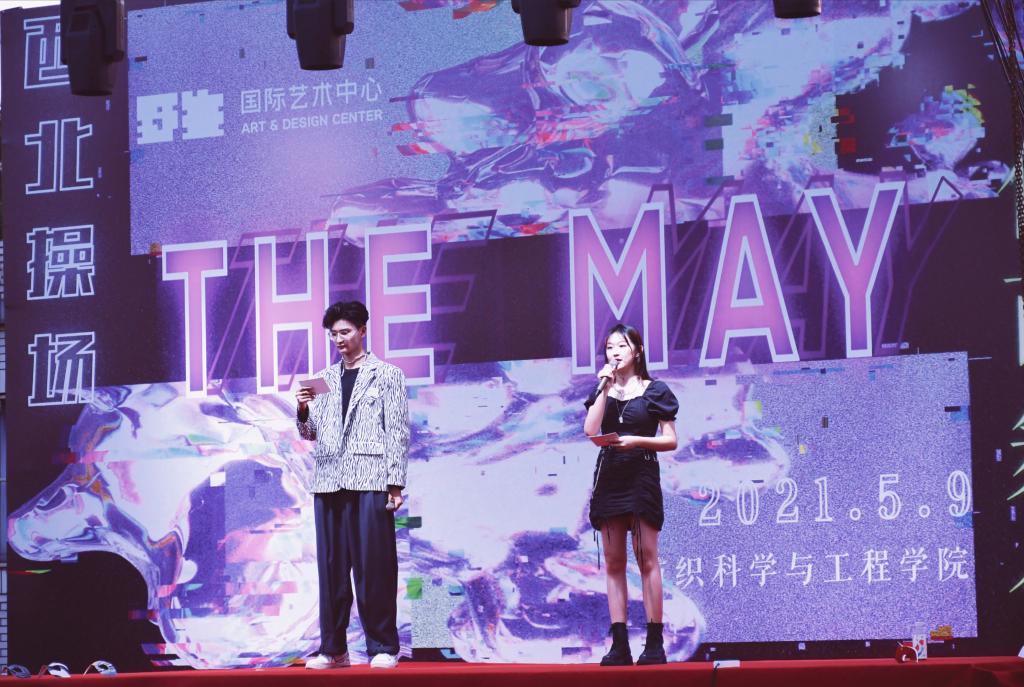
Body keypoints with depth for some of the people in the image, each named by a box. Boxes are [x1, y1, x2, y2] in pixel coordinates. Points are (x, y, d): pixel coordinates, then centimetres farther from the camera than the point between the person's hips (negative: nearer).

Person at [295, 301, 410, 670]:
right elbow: (309, 433, 17)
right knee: (331, 567, 2)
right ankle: (333, 648, 7)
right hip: (329, 481, 4)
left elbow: (398, 432, 1)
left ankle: (382, 648, -1)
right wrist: (303, 410, -5)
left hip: (369, 481, -4)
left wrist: (395, 483, -7)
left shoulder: (387, 375, 6)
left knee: (374, 566, -6)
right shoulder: (323, 379, 17)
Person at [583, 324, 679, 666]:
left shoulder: (654, 391, 2)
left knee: (646, 559, -7)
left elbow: (671, 440, 0)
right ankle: (619, 644, 2)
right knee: (613, 562, 2)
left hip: (641, 475, -4)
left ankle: (655, 643, -6)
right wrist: (605, 388, -6)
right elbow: (590, 430, -3)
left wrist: (638, 440, -15)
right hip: (608, 476, 4)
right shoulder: (603, 391, 13)